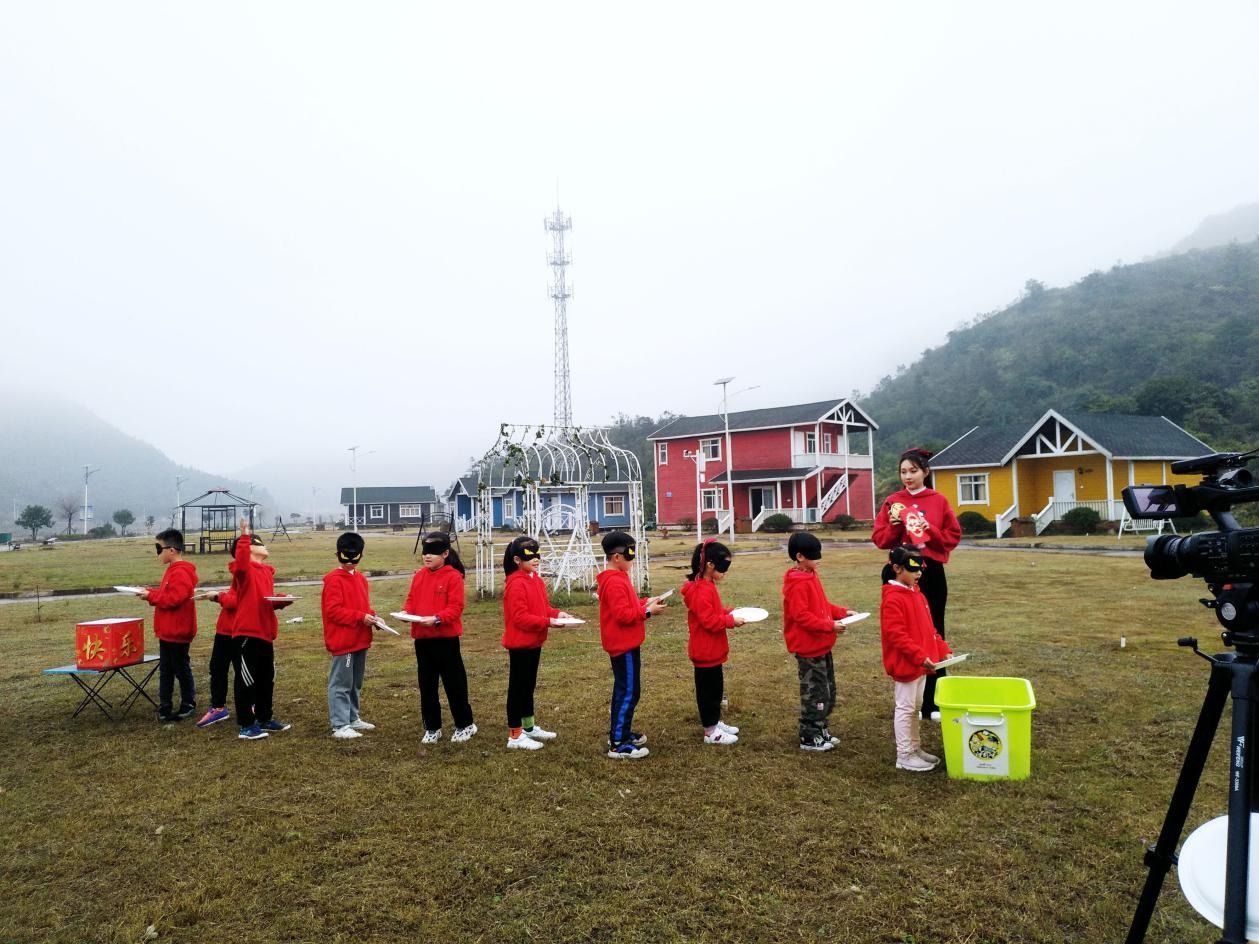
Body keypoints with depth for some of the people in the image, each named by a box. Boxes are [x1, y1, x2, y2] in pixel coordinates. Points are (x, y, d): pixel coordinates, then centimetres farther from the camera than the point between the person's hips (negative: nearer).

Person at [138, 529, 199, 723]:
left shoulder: (180, 573, -20)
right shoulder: (173, 570, 13)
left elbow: (173, 598, -26)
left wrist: (151, 596, -17)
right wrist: (151, 592, 4)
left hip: (177, 632, -10)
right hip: (167, 631, 10)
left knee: (181, 668, 4)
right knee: (165, 670, 11)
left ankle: (189, 704, 17)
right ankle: (165, 707, 16)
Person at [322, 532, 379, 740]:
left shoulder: (360, 577, 13)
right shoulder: (334, 579, -13)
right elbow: (333, 610, -19)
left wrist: (372, 616, 2)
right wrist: (360, 617, -21)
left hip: (360, 640, 9)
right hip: (342, 642, -9)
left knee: (356, 683, 18)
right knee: (341, 683, -3)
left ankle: (352, 718, 29)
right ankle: (340, 726, 2)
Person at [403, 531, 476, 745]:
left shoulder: (453, 576, -10)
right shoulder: (419, 576, 9)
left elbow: (455, 608, -14)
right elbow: (411, 600, 15)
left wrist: (436, 619, -27)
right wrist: (406, 612, -6)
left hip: (446, 638, -6)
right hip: (422, 638, 6)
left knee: (454, 683, 4)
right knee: (427, 685, 12)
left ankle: (465, 725, 19)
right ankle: (432, 727, 24)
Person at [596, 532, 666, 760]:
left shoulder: (615, 579, 12)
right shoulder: (615, 583, -21)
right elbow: (623, 615, -25)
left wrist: (645, 603, 8)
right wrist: (647, 611, -17)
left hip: (624, 644, 11)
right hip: (624, 645, -11)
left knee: (624, 690, 19)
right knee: (629, 692, -6)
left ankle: (620, 732, 29)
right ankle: (618, 744, -2)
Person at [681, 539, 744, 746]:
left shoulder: (706, 586, 9)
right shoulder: (702, 590, -24)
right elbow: (709, 620, -26)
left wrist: (730, 613, 5)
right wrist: (731, 620, -18)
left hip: (711, 650, 10)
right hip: (705, 651, -10)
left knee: (715, 688, 19)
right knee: (707, 689, 1)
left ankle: (715, 723, 31)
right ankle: (710, 732, 10)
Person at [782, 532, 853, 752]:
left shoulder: (811, 576, 10)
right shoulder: (797, 584, -20)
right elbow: (801, 616, -25)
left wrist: (842, 612, 6)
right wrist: (830, 626, -25)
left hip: (822, 646, 10)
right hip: (808, 648, -10)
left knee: (827, 692, 17)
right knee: (814, 693, 0)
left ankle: (821, 731, 29)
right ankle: (809, 738, 12)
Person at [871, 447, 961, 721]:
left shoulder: (939, 501, 3)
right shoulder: (892, 502, 4)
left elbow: (953, 536, 3)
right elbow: (879, 539, 2)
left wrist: (930, 530, -13)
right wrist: (895, 525, -15)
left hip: (931, 574, 0)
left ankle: (934, 702, 15)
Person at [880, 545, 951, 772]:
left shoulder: (917, 593, 10)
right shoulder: (893, 599, -19)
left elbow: (928, 627, 16)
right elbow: (896, 634, -23)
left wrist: (942, 650, 7)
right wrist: (920, 656, -26)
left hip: (921, 663, 9)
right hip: (905, 664, -9)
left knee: (915, 708, 18)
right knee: (905, 709, 1)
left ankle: (915, 748, 30)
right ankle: (904, 756, 10)